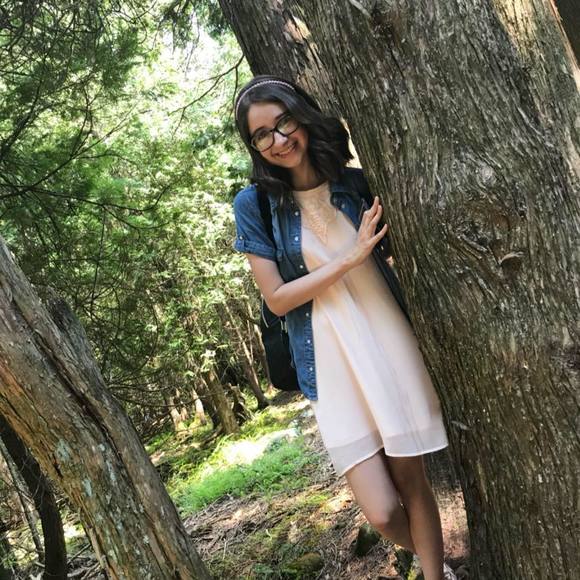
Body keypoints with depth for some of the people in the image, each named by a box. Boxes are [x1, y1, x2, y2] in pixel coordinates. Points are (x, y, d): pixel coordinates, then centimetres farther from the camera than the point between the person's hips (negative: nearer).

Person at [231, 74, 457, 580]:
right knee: (381, 511, -1)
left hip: (390, 343, 2)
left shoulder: (356, 182, 1)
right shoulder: (254, 204, -4)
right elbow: (277, 298, -7)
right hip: (331, 363, -1)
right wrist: (350, 258, -14)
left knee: (412, 480, 8)